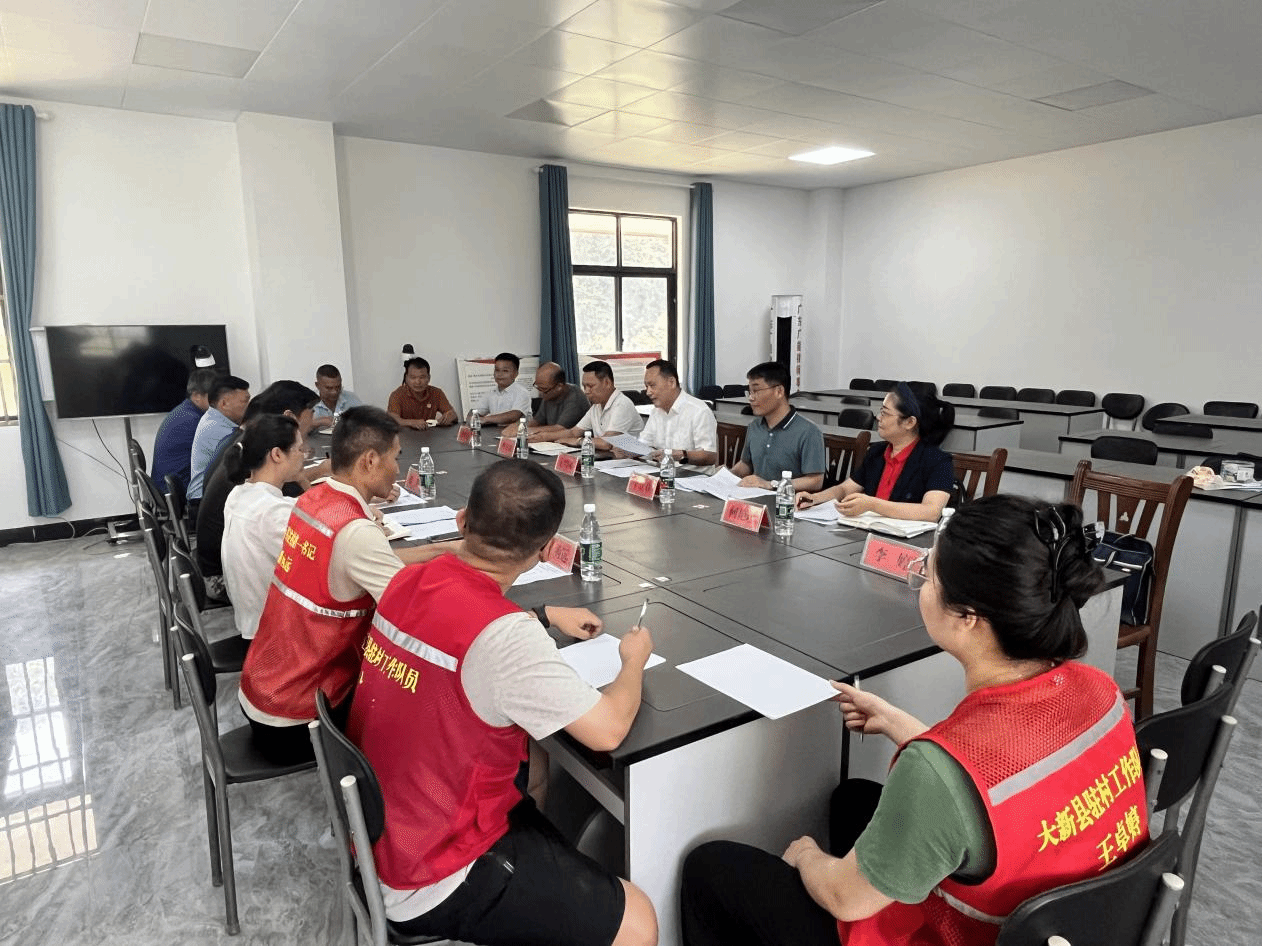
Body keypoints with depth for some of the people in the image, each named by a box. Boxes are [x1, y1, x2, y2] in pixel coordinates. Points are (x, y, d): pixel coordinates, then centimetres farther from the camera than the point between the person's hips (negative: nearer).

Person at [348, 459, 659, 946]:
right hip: (429, 879, -8)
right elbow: (608, 729, -22)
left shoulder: (409, 581, -6)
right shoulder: (504, 637, -32)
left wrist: (544, 614, 16)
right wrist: (634, 659, -4)